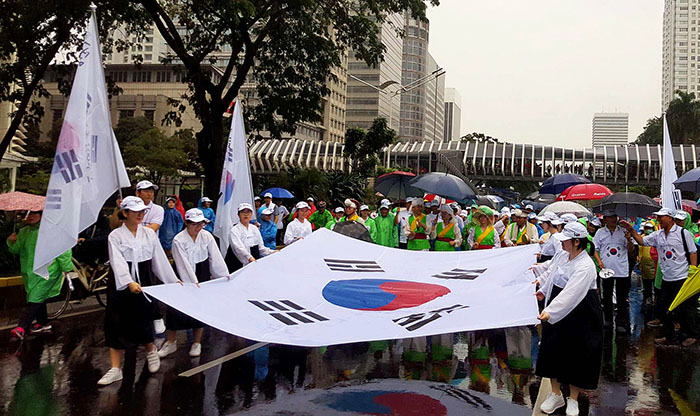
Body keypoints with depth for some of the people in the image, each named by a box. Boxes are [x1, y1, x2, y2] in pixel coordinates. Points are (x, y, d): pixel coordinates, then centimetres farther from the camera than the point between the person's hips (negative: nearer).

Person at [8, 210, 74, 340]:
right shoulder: (23, 232, 11)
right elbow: (16, 249, 16)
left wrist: (67, 267, -8)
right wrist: (12, 242, -7)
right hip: (29, 271, 7)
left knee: (35, 298, -12)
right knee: (38, 297, 16)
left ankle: (22, 328, -17)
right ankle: (43, 323, 31)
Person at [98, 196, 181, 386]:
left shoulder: (149, 233, 7)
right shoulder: (115, 236, -4)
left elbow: (160, 259, 12)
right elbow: (118, 262, -17)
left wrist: (174, 280, 11)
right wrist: (129, 283, -32)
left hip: (144, 282, 2)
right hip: (121, 284, -2)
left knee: (141, 322, 0)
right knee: (117, 325, -1)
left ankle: (151, 351, 32)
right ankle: (115, 369, 5)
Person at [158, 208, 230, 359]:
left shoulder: (206, 236, -4)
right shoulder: (178, 240, -15)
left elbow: (216, 258, -2)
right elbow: (184, 264, -21)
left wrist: (225, 275, -5)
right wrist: (193, 283, -25)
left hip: (203, 275, 3)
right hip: (184, 277, -3)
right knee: (175, 309, -2)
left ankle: (197, 343, 18)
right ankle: (171, 342, 13)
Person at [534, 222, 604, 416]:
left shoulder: (585, 266, -26)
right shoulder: (562, 255, -1)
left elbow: (570, 294, -36)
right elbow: (551, 272, 20)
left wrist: (550, 312, -46)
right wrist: (543, 290, 27)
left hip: (580, 315, -7)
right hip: (557, 309, 7)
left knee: (576, 355, 5)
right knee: (552, 349, 11)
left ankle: (573, 400, 24)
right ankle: (556, 395, 26)